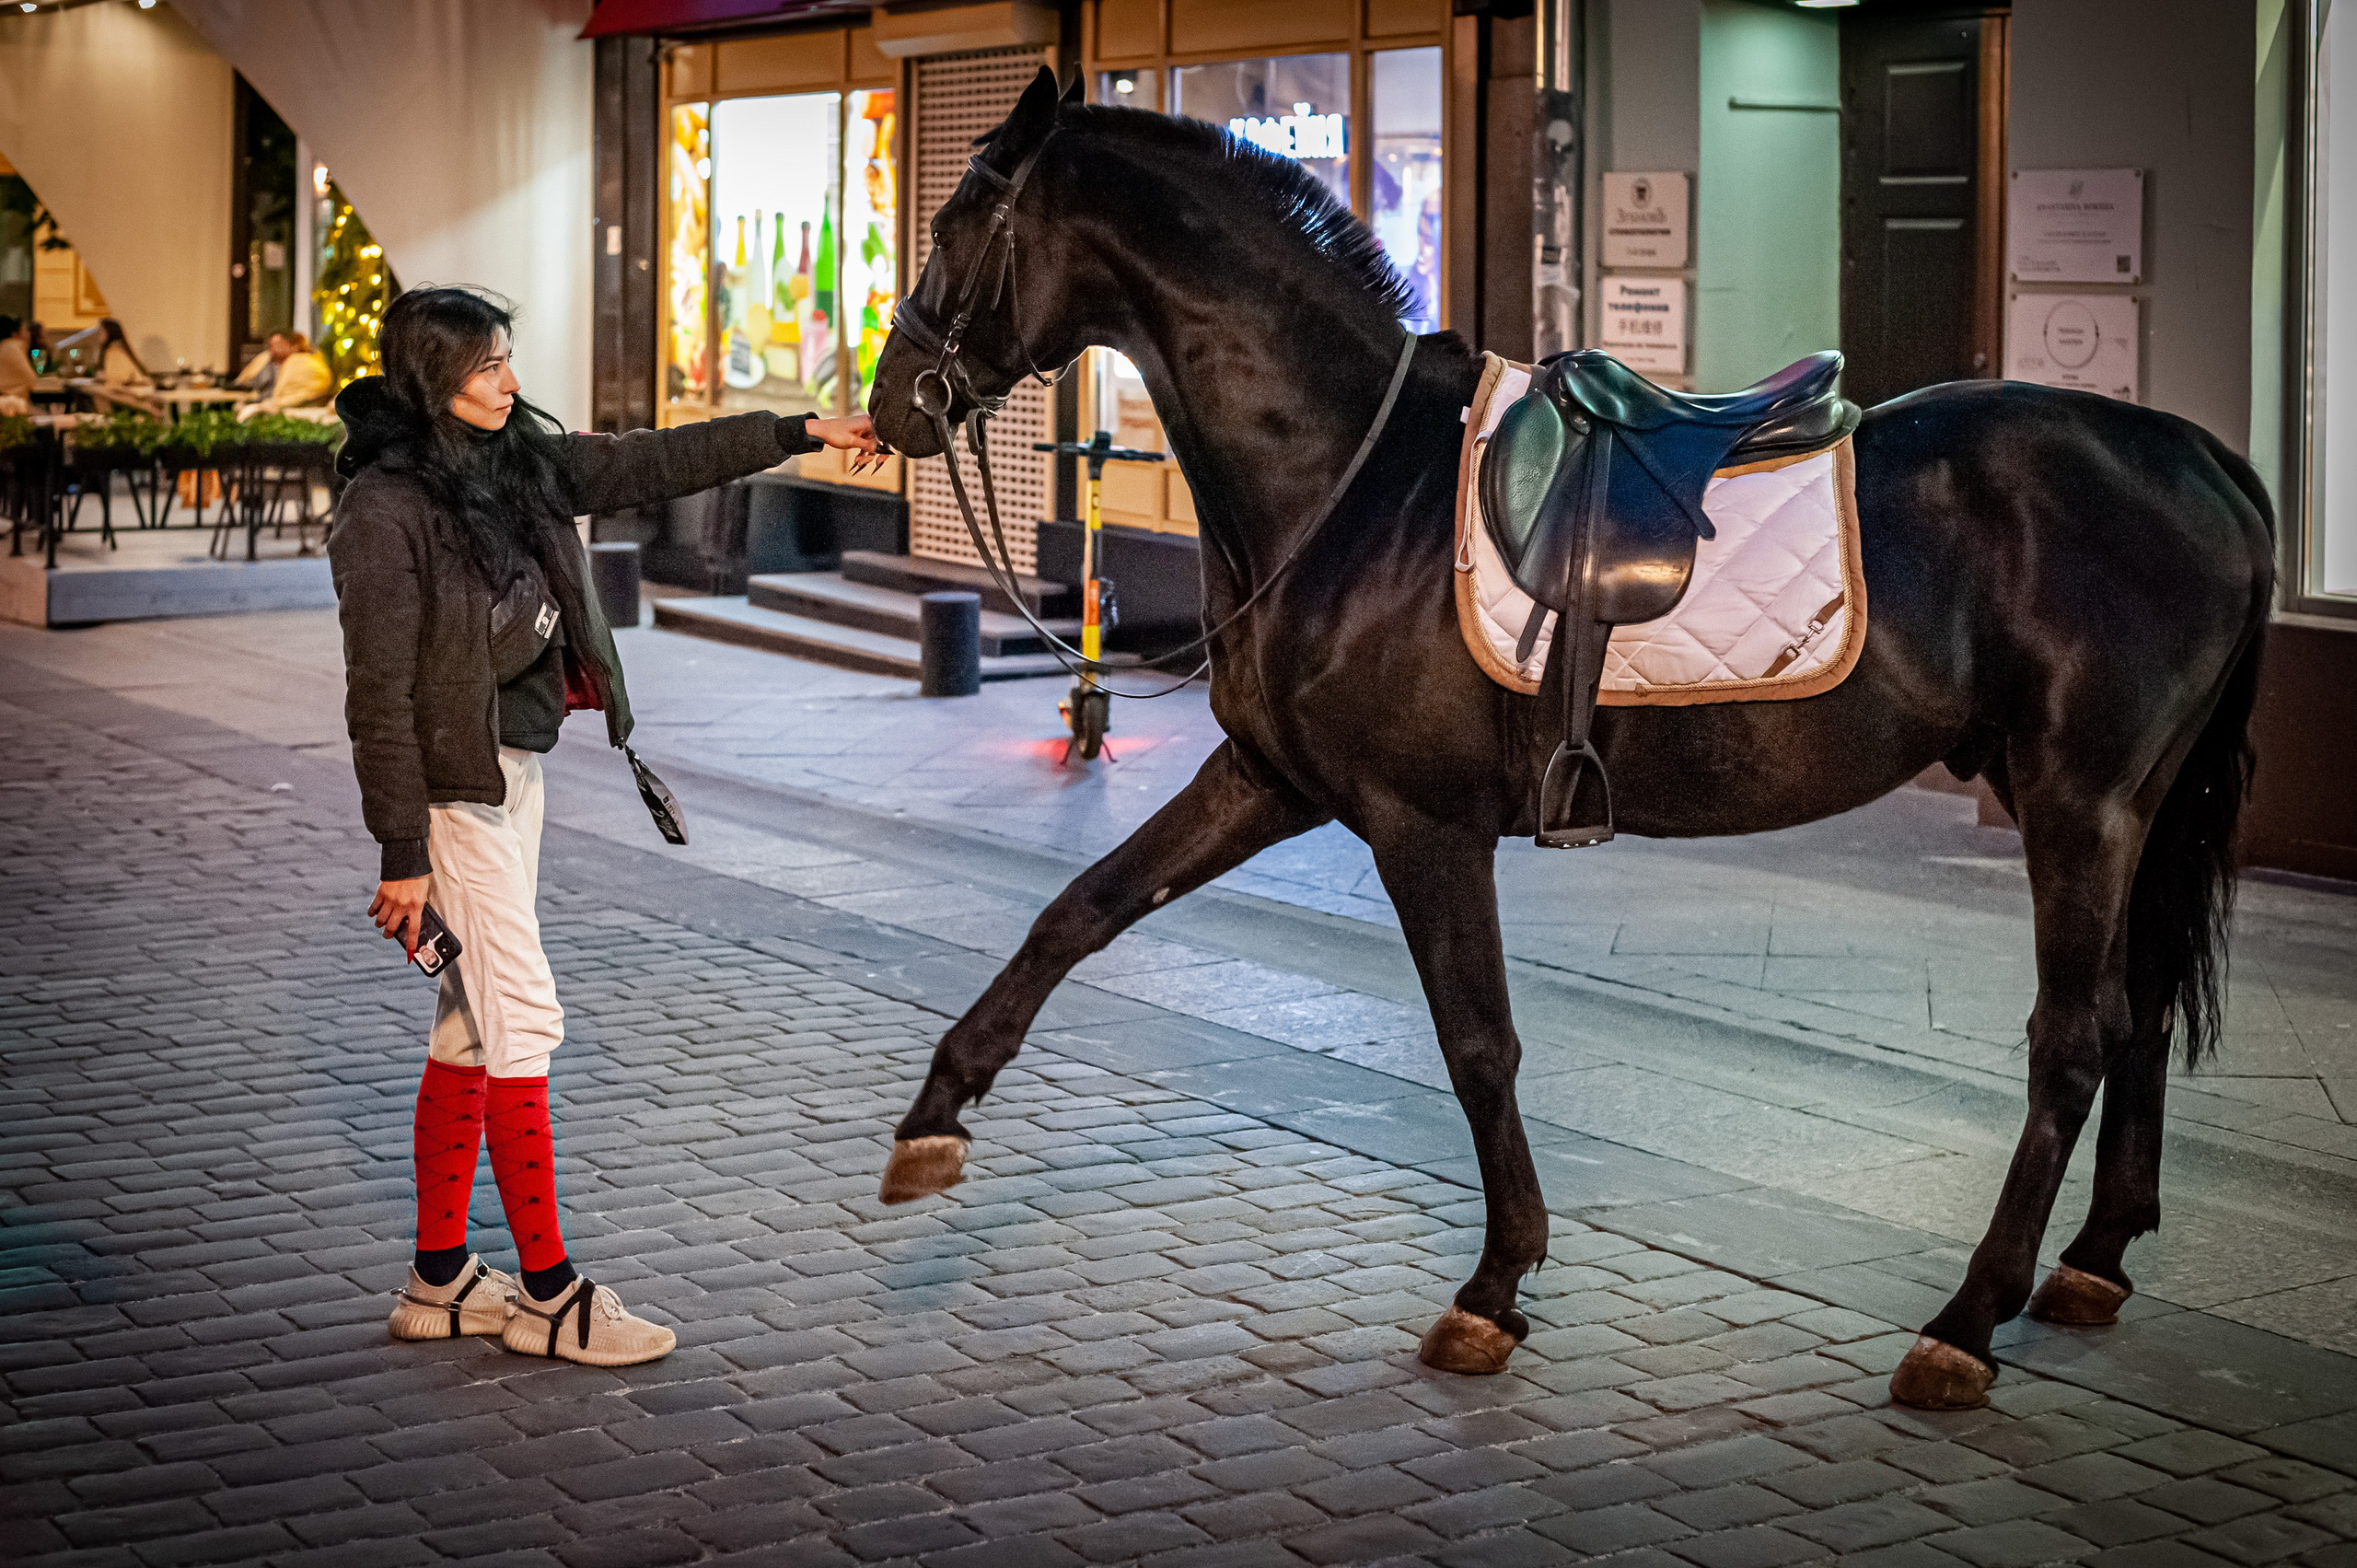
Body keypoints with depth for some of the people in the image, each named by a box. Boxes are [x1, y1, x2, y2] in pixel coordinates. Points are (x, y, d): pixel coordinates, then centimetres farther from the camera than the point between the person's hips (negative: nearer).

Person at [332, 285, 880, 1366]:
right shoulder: (386, 508, -17)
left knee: (476, 1022, 12)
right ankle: (547, 1293, 3)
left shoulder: (518, 464, 5)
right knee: (521, 1014, -6)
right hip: (452, 783, -9)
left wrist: (799, 435, 13)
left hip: (517, 766, 9)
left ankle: (440, 1278, 21)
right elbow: (380, 694, -17)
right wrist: (402, 853, -18)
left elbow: (650, 466, 14)